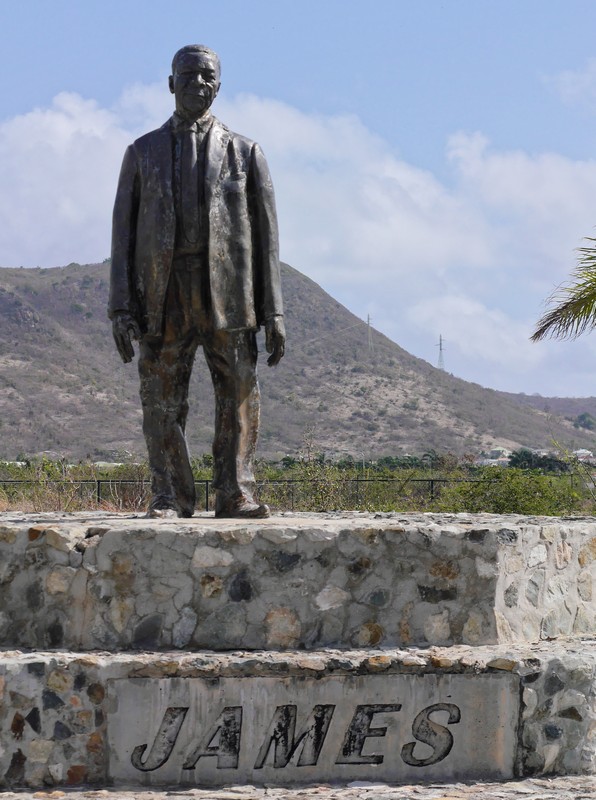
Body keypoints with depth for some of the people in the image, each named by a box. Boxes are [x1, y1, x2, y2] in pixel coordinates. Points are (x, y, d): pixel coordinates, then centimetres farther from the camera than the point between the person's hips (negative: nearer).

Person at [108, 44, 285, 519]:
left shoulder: (244, 153, 13)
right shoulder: (143, 153, 14)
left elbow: (266, 235, 8)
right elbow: (123, 232, 9)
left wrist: (274, 313, 0)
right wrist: (121, 309, -2)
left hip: (228, 296, 0)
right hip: (163, 296, 0)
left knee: (239, 394, -5)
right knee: (163, 400, -2)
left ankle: (235, 494, -1)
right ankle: (171, 498, 4)